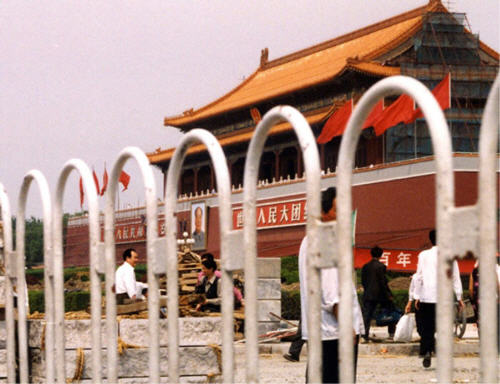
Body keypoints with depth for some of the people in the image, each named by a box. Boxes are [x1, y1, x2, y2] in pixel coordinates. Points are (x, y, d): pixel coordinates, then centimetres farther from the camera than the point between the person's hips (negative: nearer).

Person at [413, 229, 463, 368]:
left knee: (427, 327, 5)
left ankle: (426, 352, -14)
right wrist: (459, 297, 8)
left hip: (427, 296, 0)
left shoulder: (423, 255, 2)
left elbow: (419, 277, 2)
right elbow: (455, 277, 2)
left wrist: (417, 297, 8)